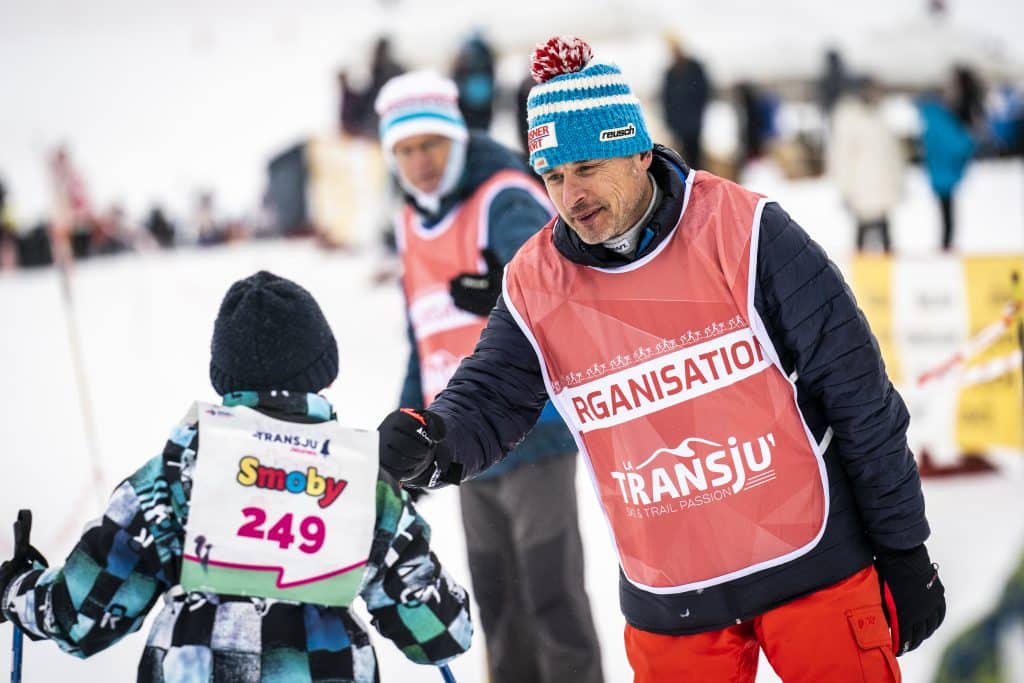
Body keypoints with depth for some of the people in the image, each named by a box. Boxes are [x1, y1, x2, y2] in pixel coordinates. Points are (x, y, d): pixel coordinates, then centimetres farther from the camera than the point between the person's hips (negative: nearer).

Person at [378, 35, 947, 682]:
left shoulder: (744, 233, -13)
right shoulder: (536, 284, -3)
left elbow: (859, 399, -8)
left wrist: (903, 550, -5)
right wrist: (430, 442, -24)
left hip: (813, 569, -3)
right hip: (669, 605, 3)